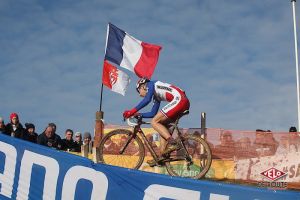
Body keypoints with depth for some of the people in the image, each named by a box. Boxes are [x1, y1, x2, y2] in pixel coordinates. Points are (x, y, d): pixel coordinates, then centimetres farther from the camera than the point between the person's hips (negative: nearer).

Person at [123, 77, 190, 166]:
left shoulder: (151, 84, 6)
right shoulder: (156, 96, 30)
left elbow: (147, 100, -11)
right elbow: (153, 113, 33)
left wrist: (132, 111, -9)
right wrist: (139, 115, 26)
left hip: (179, 99, -10)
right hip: (184, 102, 10)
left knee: (154, 122, -6)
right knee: (161, 124, 14)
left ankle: (172, 143, -18)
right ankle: (162, 156, 9)